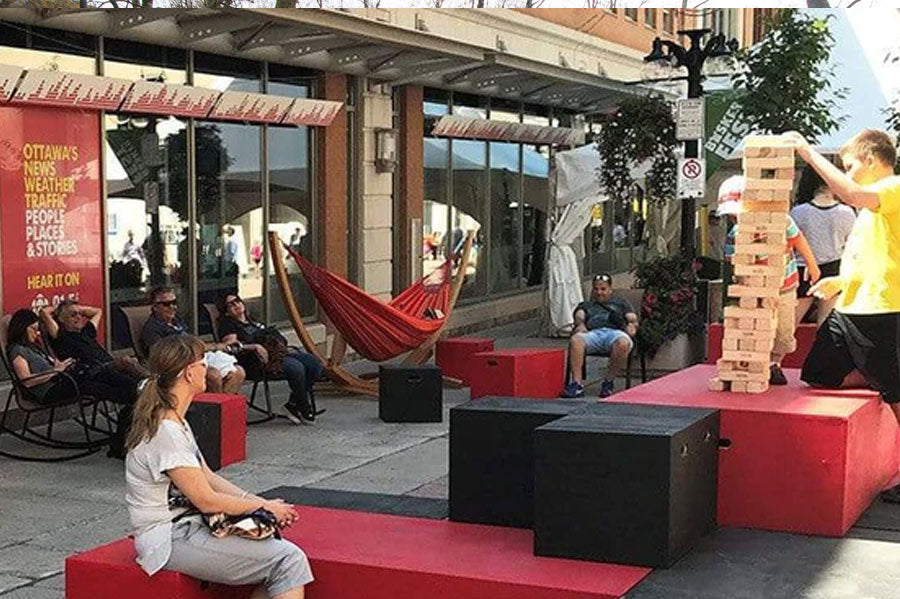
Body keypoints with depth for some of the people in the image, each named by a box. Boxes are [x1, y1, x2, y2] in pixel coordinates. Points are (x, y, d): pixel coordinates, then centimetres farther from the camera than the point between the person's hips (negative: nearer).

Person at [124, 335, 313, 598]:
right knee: (289, 560, -17)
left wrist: (259, 502, 5)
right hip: (170, 541, -10)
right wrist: (264, 508, -6)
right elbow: (206, 500, -18)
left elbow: (207, 477, 16)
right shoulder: (166, 433, -20)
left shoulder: (175, 423, 12)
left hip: (185, 527, 10)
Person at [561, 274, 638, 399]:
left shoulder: (620, 303, 33)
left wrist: (631, 325, -6)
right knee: (575, 340, -34)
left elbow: (633, 319, 19)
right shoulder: (586, 305, 36)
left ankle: (608, 382, -25)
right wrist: (580, 324, -9)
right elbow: (579, 316, 15)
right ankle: (577, 384, -38)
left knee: (623, 343, -40)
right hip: (593, 332, 1)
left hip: (616, 332, -1)